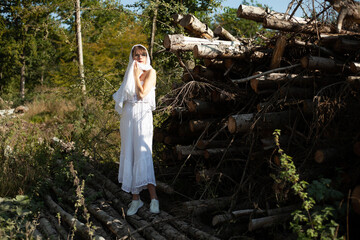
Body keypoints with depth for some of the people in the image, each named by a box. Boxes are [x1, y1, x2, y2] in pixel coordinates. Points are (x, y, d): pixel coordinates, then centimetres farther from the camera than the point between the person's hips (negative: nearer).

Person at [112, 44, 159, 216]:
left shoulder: (150, 72, 0)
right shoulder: (130, 73, 17)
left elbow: (142, 93, -12)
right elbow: (123, 96, 15)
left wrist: (136, 75, -4)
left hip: (143, 115, -6)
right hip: (128, 116, 6)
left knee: (143, 155, -16)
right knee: (129, 155, 4)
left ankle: (153, 197, -12)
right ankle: (135, 198, 11)